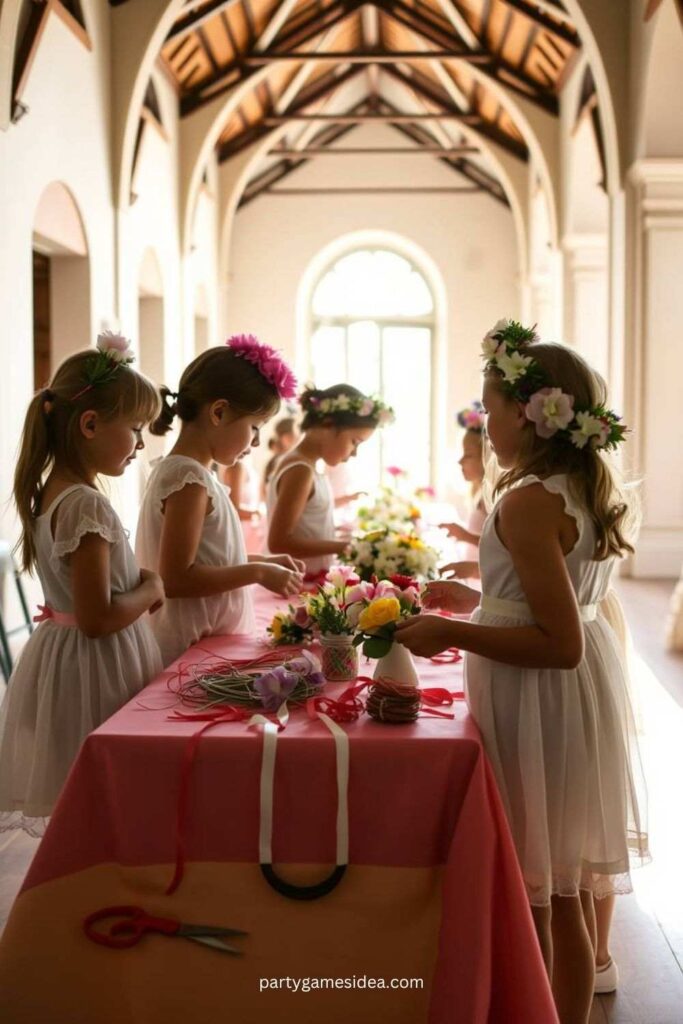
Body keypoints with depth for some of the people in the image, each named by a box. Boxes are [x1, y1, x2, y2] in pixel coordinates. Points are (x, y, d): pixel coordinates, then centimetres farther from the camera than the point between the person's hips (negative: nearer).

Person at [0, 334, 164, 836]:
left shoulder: (50, 493, 7)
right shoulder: (87, 504, -22)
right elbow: (97, 619, -24)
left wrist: (138, 582, 5)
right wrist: (151, 589, -9)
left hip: (62, 660, 9)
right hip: (97, 669, -9)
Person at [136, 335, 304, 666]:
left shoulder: (176, 470, 10)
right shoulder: (190, 480, -18)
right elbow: (175, 579, -22)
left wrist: (260, 561, 10)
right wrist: (258, 572, -16)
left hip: (207, 643, 9)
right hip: (195, 650, -9)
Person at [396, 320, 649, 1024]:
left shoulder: (528, 501, -21)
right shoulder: (592, 490, 6)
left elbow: (560, 644, -25)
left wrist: (451, 633, -21)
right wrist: (479, 600, 16)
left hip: (537, 705, -9)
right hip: (580, 701, 10)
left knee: (526, 903, 5)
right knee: (568, 899, 21)